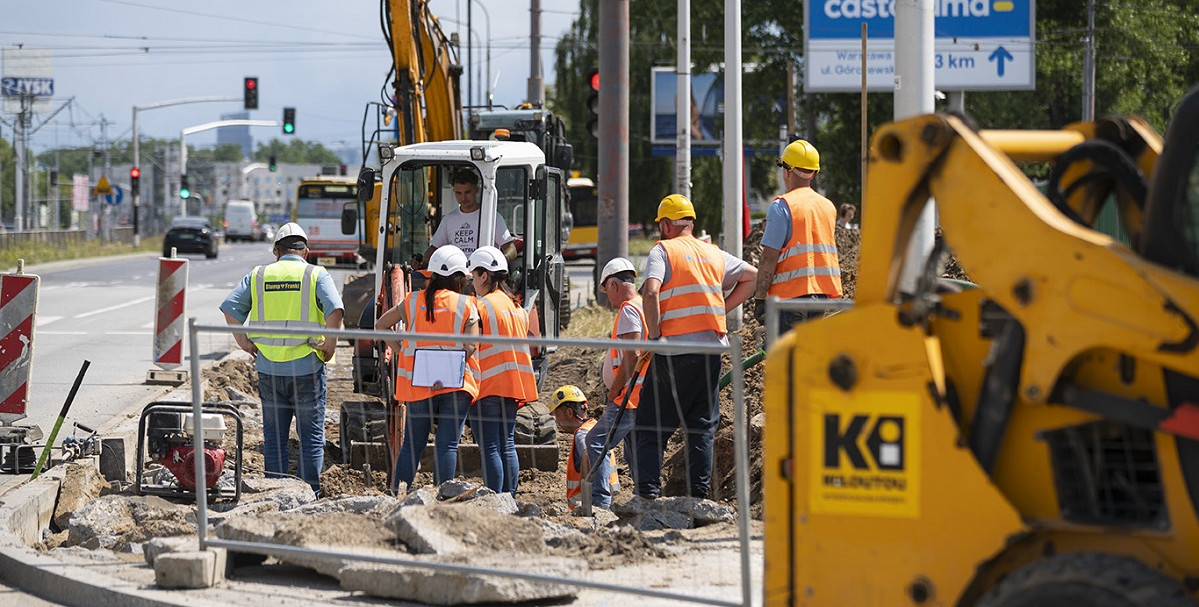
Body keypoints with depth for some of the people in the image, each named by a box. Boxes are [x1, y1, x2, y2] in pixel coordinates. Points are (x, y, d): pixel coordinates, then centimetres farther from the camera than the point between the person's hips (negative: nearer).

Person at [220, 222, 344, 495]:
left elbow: (230, 306, 2)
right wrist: (330, 343, -8)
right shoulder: (316, 275, -1)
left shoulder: (258, 276, 8)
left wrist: (242, 340, 6)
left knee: (274, 436, 10)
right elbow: (335, 309, -17)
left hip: (268, 368, 3)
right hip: (306, 368, -3)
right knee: (311, 435, 4)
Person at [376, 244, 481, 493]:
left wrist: (400, 350, 12)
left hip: (418, 383, 2)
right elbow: (469, 346, -11)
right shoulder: (466, 305, -1)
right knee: (447, 445, -2)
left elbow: (381, 325, 14)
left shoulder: (413, 301, 7)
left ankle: (396, 494, 6)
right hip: (455, 385, -2)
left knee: (413, 444, 10)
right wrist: (450, 374, -6)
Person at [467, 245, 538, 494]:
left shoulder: (481, 306, -9)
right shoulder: (517, 307, 14)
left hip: (487, 387, -7)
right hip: (513, 385, 7)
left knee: (490, 448, -6)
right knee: (507, 445, 11)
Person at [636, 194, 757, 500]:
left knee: (651, 425, 1)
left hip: (674, 349, -5)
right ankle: (699, 494, 7)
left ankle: (648, 492, -7)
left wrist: (654, 336, -12)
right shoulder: (714, 253, 15)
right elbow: (752, 276, 23)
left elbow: (651, 292, -18)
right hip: (712, 349, 5)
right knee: (703, 426, 11)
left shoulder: (663, 250, -2)